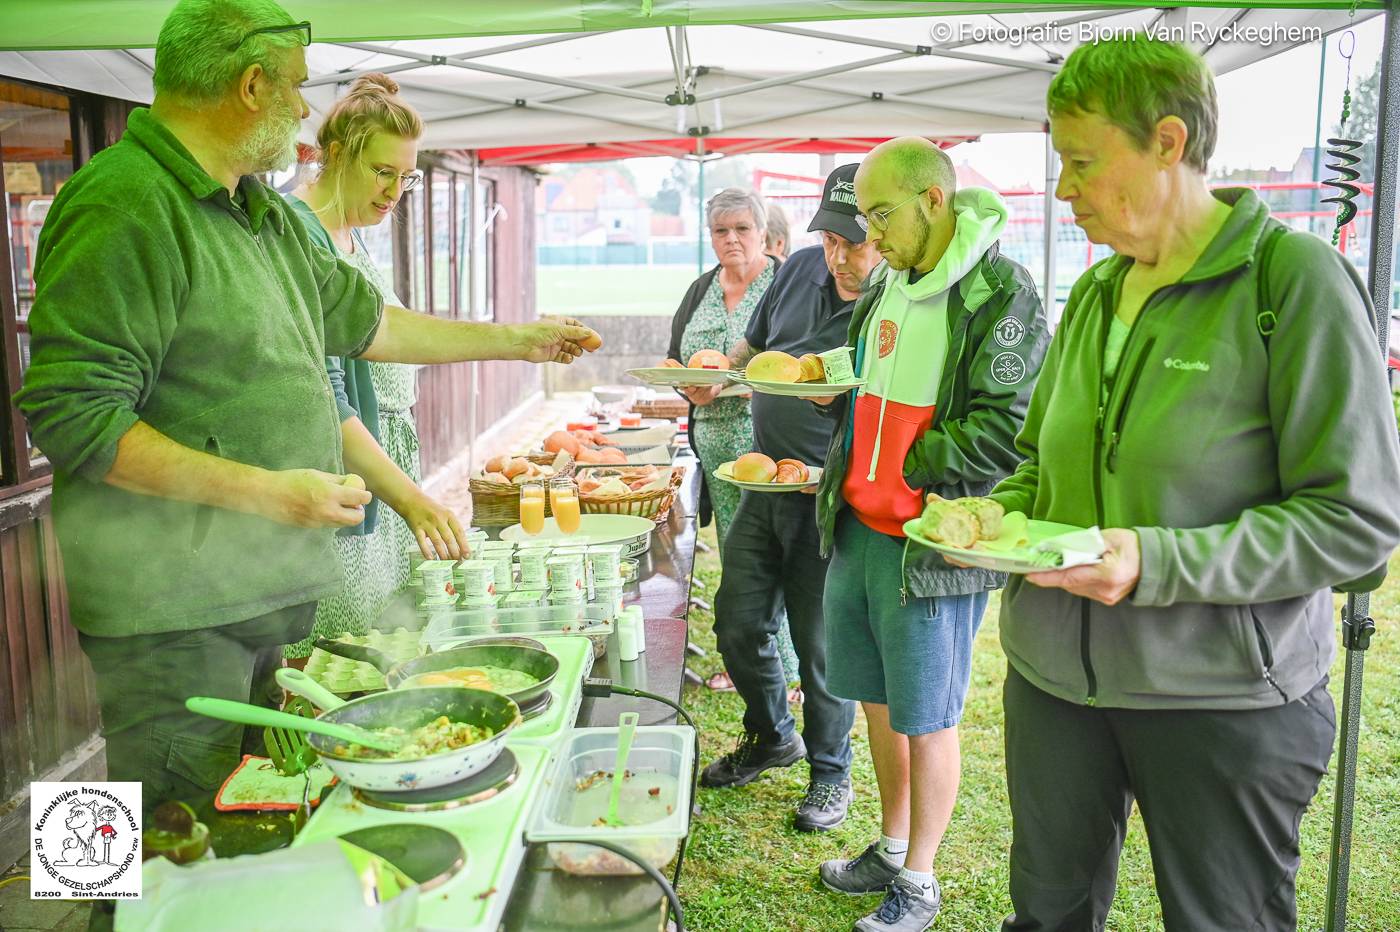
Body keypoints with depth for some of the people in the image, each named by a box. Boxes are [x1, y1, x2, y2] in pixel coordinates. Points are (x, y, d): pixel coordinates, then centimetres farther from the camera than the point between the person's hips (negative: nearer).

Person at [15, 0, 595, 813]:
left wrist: (515, 340, 29)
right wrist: (264, 492, -23)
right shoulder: (125, 205, -16)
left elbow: (364, 320, 25)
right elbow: (71, 415, -21)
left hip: (273, 586, 9)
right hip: (174, 604, -8)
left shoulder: (265, 215, 15)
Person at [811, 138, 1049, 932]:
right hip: (859, 527, 8)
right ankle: (891, 849, 38)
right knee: (879, 699, 19)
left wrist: (907, 471, -14)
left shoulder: (1001, 292, -14)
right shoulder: (890, 284, 12)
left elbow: (1006, 431, -20)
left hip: (933, 544, -8)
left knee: (926, 720, 6)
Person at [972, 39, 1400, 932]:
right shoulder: (1095, 293, 7)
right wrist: (1001, 514, -4)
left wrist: (1160, 563, -25)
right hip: (1055, 670, 6)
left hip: (1223, 695, -5)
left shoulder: (1296, 278, -12)